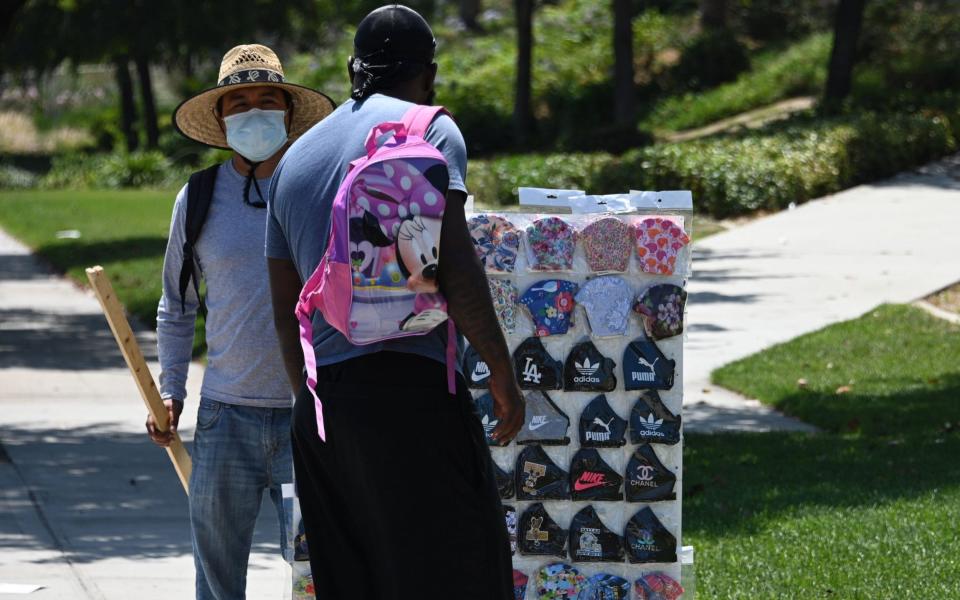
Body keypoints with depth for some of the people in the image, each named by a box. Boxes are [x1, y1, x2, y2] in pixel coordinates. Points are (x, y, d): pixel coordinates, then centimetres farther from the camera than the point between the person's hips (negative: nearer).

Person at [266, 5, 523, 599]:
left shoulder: (295, 159, 22)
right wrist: (502, 371, -6)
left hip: (320, 406, 7)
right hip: (408, 388, -6)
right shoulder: (426, 128, 1)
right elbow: (453, 263, -12)